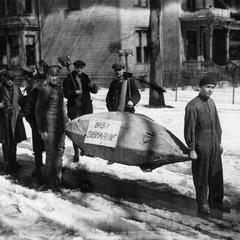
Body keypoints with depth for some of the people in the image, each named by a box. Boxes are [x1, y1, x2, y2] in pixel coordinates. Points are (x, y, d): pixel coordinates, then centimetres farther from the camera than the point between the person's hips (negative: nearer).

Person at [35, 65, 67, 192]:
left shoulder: (59, 89, 12)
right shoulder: (45, 90, -11)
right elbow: (38, 111, -11)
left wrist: (65, 123, 20)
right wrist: (42, 130, -13)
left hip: (61, 127, 8)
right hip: (50, 128, -8)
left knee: (59, 152, 14)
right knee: (51, 154, -2)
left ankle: (58, 177, 27)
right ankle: (52, 181, 7)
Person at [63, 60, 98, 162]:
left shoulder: (85, 77, 11)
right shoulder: (68, 79, -1)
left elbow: (95, 91, 6)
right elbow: (66, 94, -6)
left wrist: (92, 86, -16)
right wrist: (74, 92, -24)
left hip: (86, 107, 4)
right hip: (74, 107, -4)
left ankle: (84, 149, 26)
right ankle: (76, 153, 0)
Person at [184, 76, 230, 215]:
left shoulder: (211, 102, 9)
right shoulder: (193, 106, -15)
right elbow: (189, 129, -14)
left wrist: (219, 141, 17)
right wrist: (192, 149, -14)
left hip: (214, 145, 7)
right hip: (201, 146, -7)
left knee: (217, 174, 14)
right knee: (201, 177, 4)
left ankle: (216, 201, 28)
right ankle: (202, 204, 17)